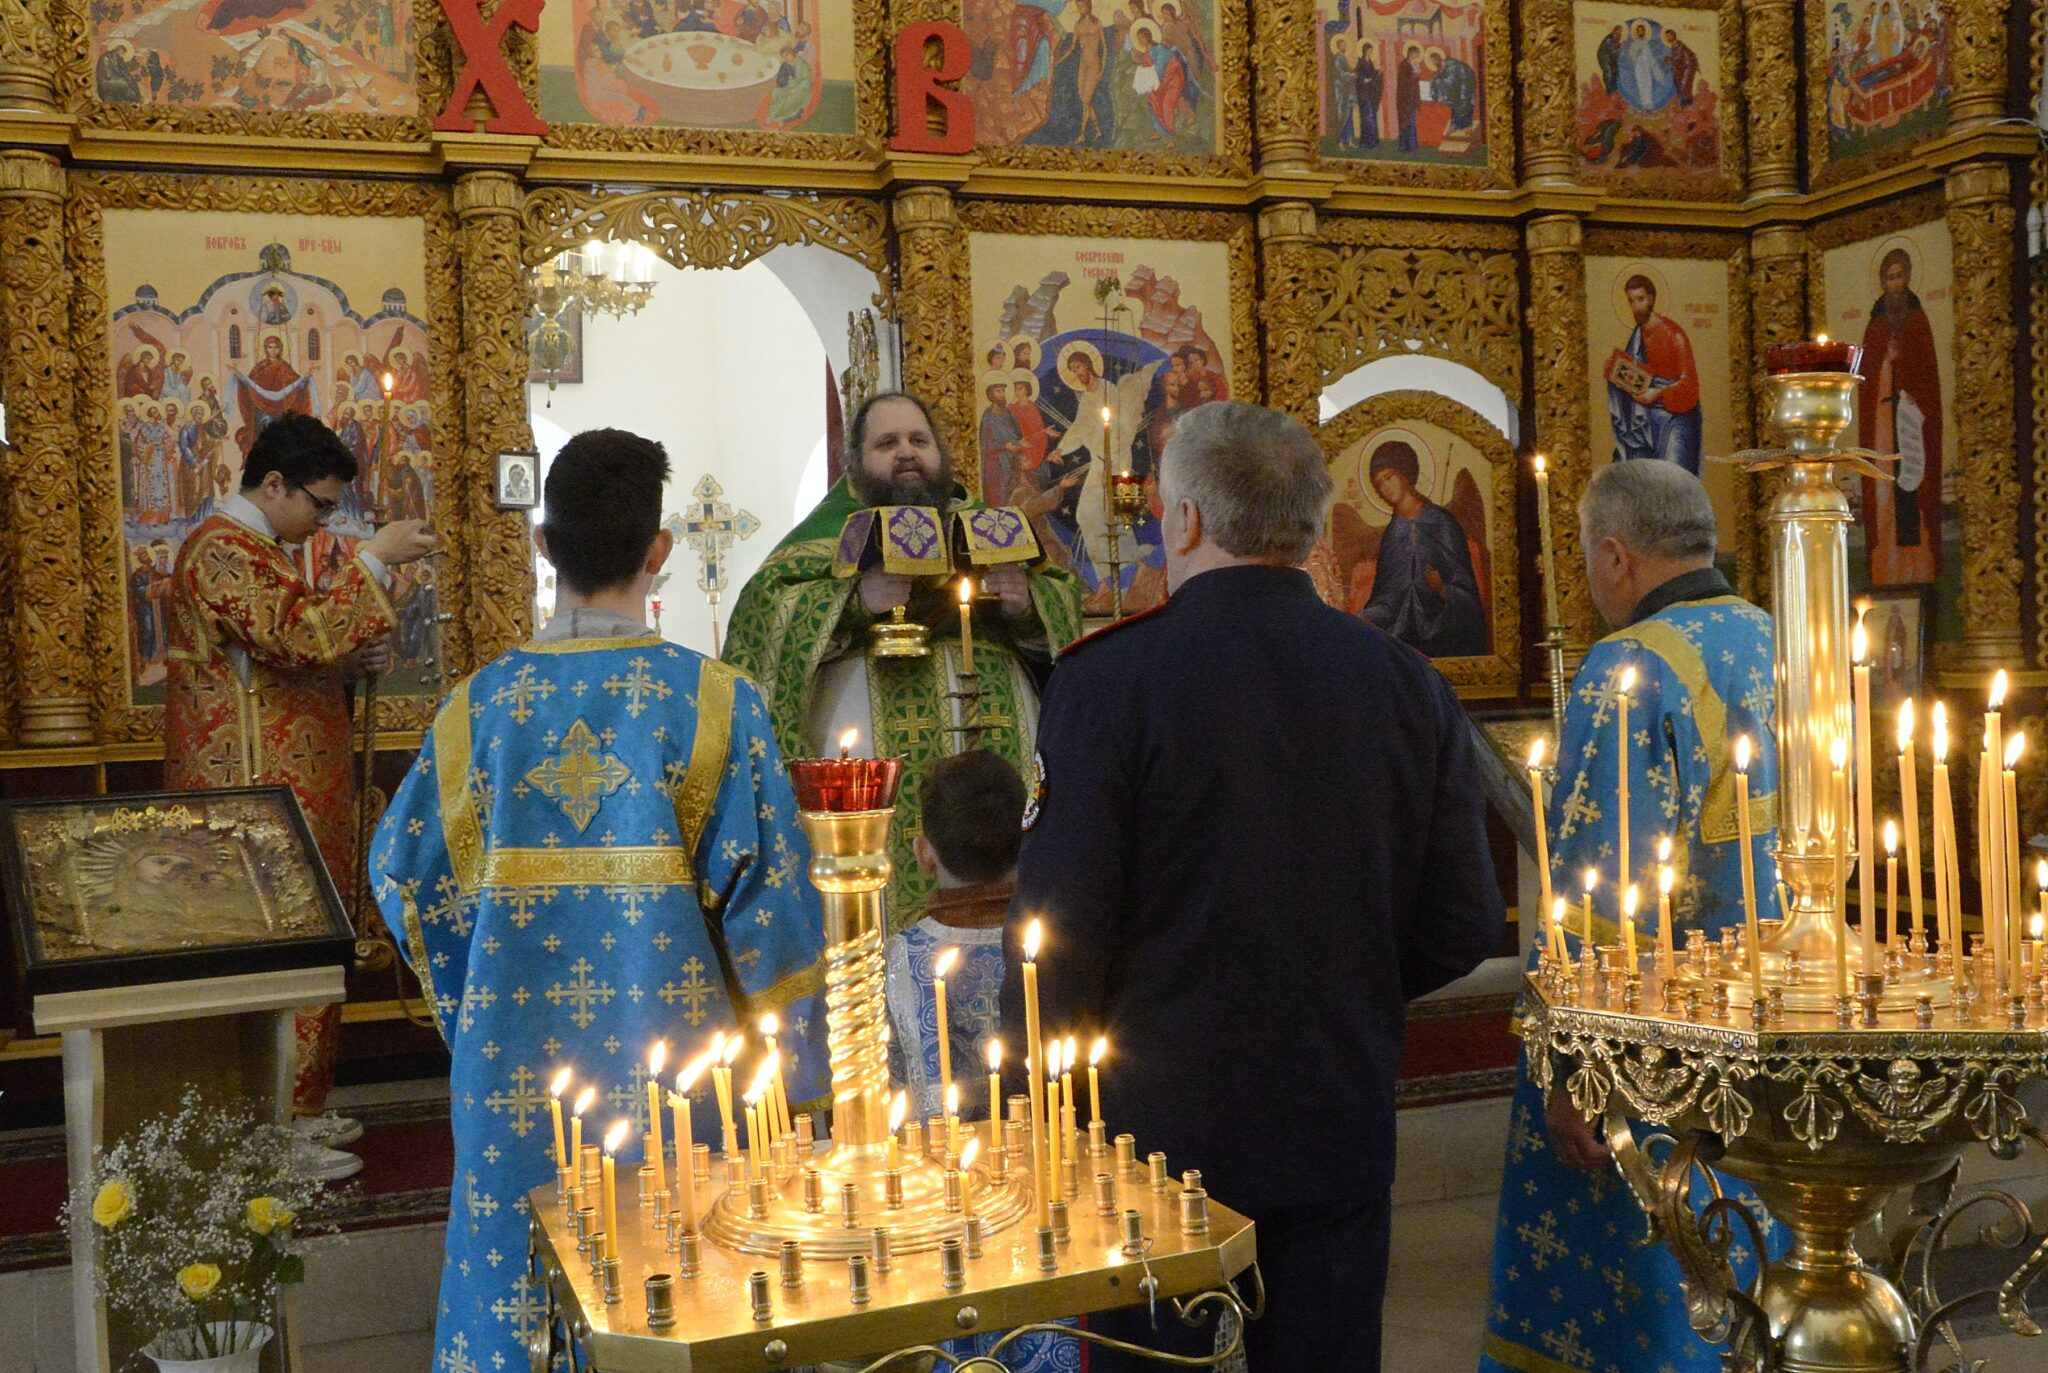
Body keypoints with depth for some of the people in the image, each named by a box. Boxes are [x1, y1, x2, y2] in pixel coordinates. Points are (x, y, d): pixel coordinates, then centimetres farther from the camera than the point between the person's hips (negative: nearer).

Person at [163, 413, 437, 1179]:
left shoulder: (254, 548, 18)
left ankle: (296, 1108, 24)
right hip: (256, 798, -11)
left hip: (288, 791, 11)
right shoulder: (223, 552, -16)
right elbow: (302, 635, -29)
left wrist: (354, 661, 5)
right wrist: (375, 561, -22)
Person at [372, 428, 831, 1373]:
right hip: (673, 1067, -2)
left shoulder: (480, 705, -4)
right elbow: (768, 896, -11)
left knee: (519, 1293, 16)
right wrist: (783, 1072, 0)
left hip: (519, 1066, 3)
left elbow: (409, 876, 6)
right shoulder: (715, 702, -11)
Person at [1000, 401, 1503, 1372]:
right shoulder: (1408, 684, -3)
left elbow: (1055, 935, -15)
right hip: (1341, 1136, 4)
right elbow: (1463, 929, 2)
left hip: (1158, 1126, -3)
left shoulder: (1106, 681, -14)